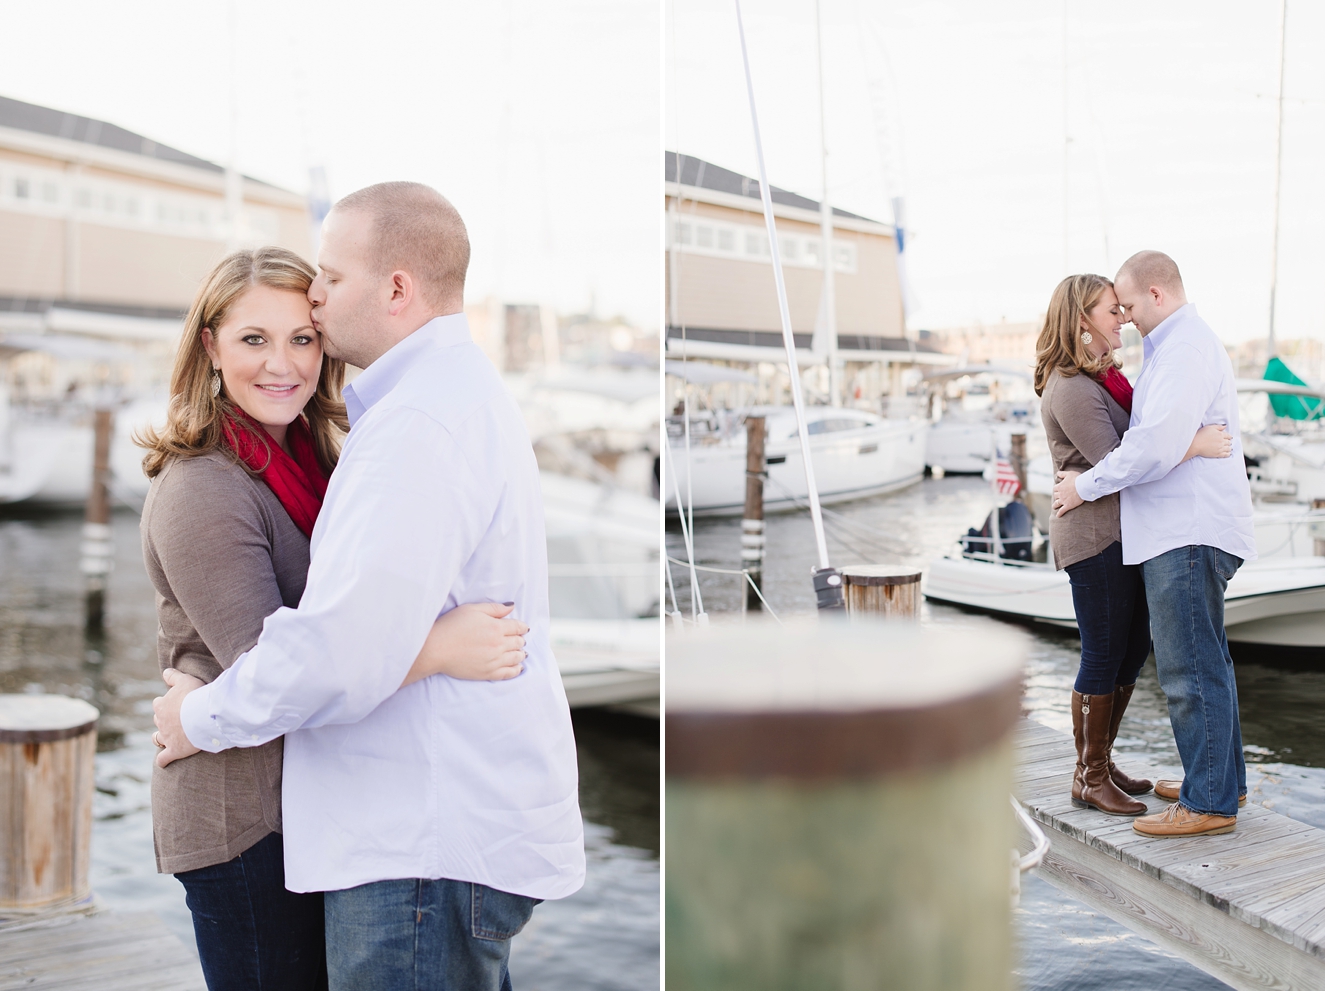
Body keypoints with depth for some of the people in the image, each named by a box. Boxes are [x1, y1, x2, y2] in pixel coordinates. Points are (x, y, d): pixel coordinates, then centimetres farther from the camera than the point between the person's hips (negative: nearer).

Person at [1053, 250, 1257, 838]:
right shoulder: (1181, 345, 21)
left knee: (1189, 669, -7)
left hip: (1188, 532, -11)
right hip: (1189, 530, 11)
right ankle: (1223, 779, 30)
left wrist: (1087, 486, -13)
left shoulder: (1186, 348, -15)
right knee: (1205, 661, 18)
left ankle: (1209, 803, -1)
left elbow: (1157, 445, -24)